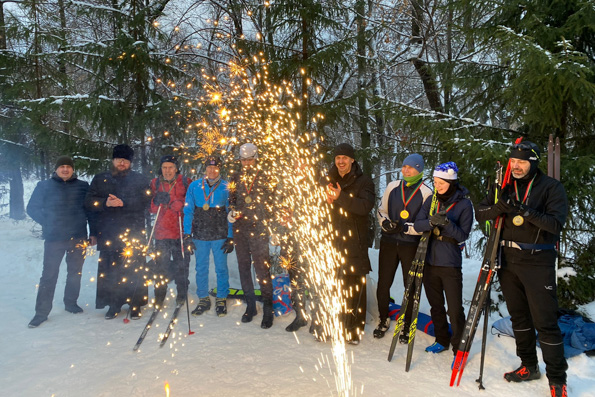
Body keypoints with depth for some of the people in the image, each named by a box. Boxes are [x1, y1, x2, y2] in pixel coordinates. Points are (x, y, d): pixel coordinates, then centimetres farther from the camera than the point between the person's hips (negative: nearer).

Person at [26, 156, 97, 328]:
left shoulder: (83, 186, 6)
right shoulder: (44, 186, 3)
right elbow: (32, 208, 8)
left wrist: (93, 233, 4)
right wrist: (47, 223, -1)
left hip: (78, 238, 2)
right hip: (54, 238, -2)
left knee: (75, 272, 12)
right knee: (49, 274, -1)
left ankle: (71, 302, 29)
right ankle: (41, 312, 8)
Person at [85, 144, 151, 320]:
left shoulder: (140, 180, 7)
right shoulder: (100, 179, 14)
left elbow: (144, 202, -7)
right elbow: (89, 201, 5)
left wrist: (123, 203, -20)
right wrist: (105, 202, -14)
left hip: (133, 234, -2)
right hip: (108, 234, 2)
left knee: (134, 269, 0)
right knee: (109, 270, 5)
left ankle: (135, 304, 11)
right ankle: (114, 304, 19)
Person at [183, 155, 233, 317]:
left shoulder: (226, 188, -1)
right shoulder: (194, 186, 2)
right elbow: (188, 211, 4)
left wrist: (230, 238, -4)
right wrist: (187, 235, -2)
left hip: (220, 236, -1)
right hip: (200, 235, 2)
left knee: (221, 268, 6)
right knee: (201, 269, 11)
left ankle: (221, 300, 20)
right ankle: (203, 299, 25)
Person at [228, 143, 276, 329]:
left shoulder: (263, 177, 2)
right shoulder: (236, 178, 13)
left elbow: (270, 201, 3)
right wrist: (232, 212, 1)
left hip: (258, 228, -4)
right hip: (240, 228, 5)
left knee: (262, 267, -8)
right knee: (243, 266, 10)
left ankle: (268, 308, 0)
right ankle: (250, 305, 23)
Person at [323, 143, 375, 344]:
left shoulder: (364, 181, -1)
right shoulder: (328, 179, 11)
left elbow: (365, 206, -17)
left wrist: (341, 197, -27)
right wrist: (326, 201, -11)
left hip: (354, 242, -3)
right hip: (331, 240, 3)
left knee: (354, 287, 3)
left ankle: (354, 328, 16)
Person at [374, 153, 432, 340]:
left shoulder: (426, 193, -6)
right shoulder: (392, 187, 5)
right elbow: (381, 210, 13)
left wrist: (404, 228, -19)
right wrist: (386, 223, -7)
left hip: (411, 245, -2)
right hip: (388, 242, 3)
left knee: (411, 286, 8)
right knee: (383, 284, 8)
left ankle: (407, 324, 28)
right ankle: (383, 320, 29)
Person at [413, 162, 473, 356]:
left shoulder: (464, 204, -7)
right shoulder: (431, 201, 5)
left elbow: (462, 235, -12)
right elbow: (417, 224, -4)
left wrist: (447, 223, -29)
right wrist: (431, 222, -24)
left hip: (450, 264, -5)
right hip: (430, 261, 5)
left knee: (455, 309, -1)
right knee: (436, 305, 18)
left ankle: (459, 349, 15)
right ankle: (442, 340, 36)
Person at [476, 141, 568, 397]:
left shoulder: (551, 187, -5)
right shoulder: (506, 187, 7)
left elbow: (556, 223, -16)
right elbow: (480, 213, 0)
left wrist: (526, 211, -30)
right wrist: (499, 207, -21)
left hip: (537, 262, -5)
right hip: (508, 260, 5)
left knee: (544, 321, -3)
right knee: (518, 316, 15)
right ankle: (529, 366, 31)